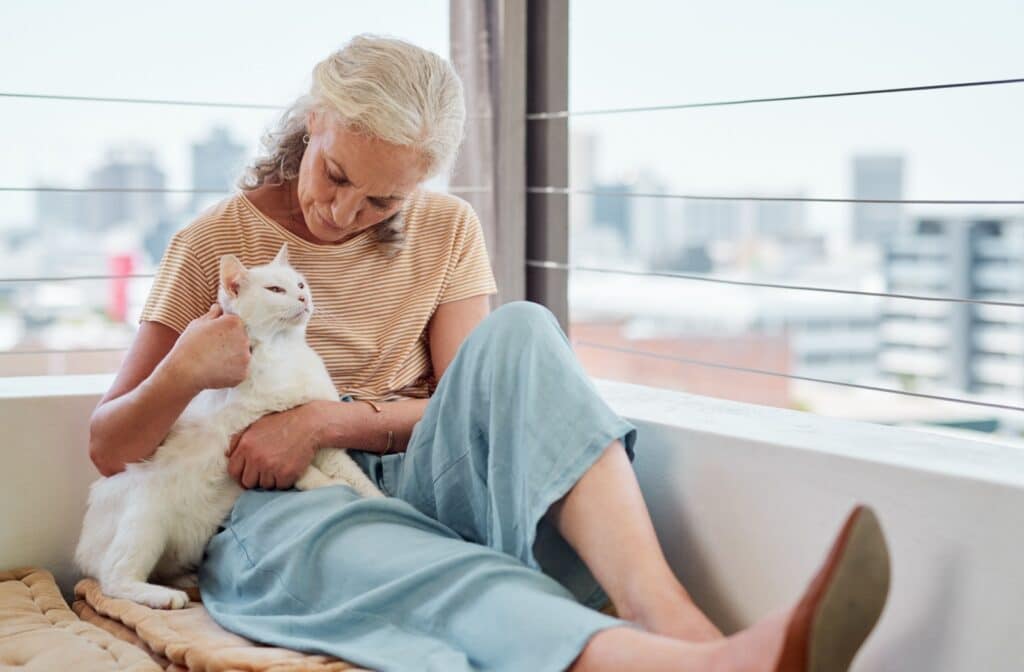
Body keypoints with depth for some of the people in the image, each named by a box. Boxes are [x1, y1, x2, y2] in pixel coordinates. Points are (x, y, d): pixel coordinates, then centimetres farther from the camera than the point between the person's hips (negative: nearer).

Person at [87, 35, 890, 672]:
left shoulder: (445, 230, 9)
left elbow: (477, 401, 0)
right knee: (348, 542, -41)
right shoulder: (215, 242, 3)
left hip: (416, 487, 2)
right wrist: (183, 372, -21)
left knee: (518, 334, -26)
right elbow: (108, 448, 2)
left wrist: (324, 418, -15)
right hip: (281, 511, -2)